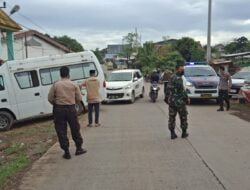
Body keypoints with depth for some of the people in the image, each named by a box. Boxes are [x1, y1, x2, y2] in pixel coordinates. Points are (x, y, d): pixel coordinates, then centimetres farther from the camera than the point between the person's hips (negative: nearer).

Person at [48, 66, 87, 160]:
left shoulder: (55, 85, -3)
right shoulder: (74, 85, -1)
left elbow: (50, 98, -2)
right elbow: (79, 98, 1)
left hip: (59, 110, -1)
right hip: (71, 109, 1)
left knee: (61, 131, 7)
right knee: (75, 129, 15)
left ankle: (66, 152, 9)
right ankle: (79, 148, 25)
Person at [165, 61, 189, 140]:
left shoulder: (171, 77, 10)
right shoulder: (178, 78, -16)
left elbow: (168, 89, 14)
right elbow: (181, 90, -21)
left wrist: (167, 98, 21)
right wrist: (186, 98, -11)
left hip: (171, 101, 8)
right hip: (179, 101, -7)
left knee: (172, 118, 9)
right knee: (183, 117, 8)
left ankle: (172, 134, 12)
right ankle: (184, 133, 16)